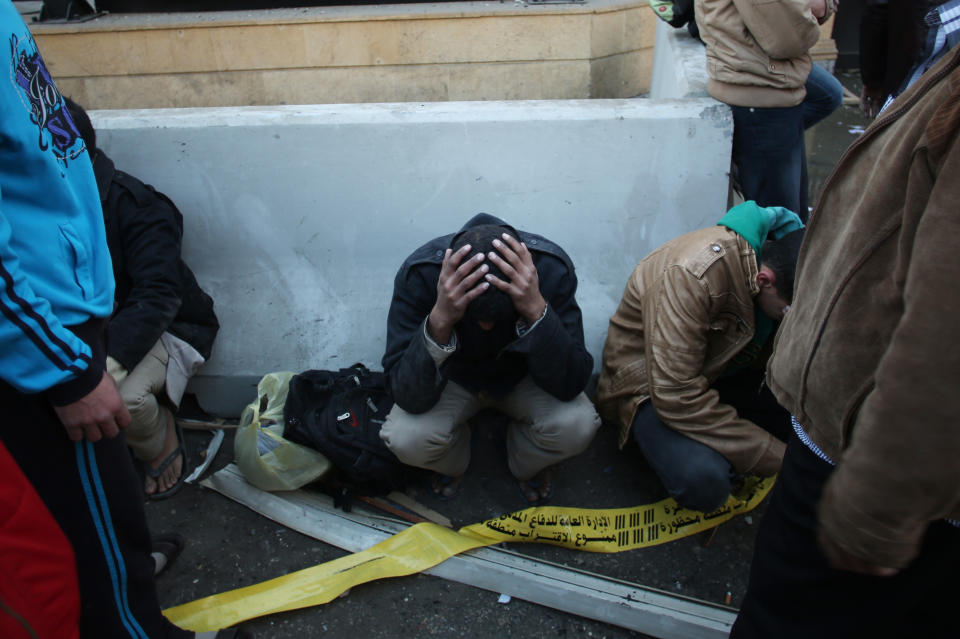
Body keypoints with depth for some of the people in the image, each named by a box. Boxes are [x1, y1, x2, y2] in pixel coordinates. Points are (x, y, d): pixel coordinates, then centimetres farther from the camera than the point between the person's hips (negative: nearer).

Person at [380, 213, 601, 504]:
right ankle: (452, 463, 11)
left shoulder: (552, 268, -30)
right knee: (406, 438, -28)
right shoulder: (418, 273, -31)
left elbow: (569, 386, -30)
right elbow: (410, 399, -32)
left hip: (522, 377, 1)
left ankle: (527, 466, 10)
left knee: (576, 424, -27)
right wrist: (439, 320, -48)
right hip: (454, 378, 0)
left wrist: (536, 309, -45)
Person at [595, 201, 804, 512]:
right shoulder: (694, 273, -34)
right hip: (650, 386, -7)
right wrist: (774, 455, -29)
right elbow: (676, 398, -35)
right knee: (702, 480, -33)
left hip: (722, 372, 7)